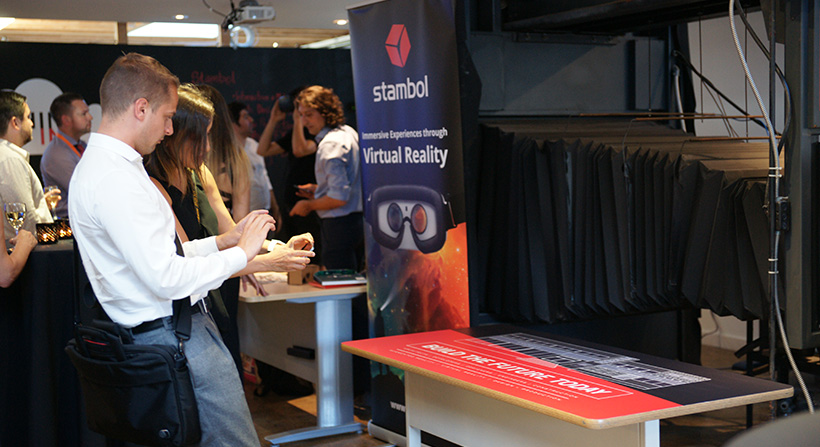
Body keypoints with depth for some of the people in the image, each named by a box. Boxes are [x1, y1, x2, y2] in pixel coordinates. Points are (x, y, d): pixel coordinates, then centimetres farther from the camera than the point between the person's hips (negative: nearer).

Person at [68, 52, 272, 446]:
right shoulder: (115, 178, -20)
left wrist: (224, 240, 14)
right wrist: (241, 253, -13)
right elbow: (165, 278, -24)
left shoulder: (97, 166, 15)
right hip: (176, 336, -11)